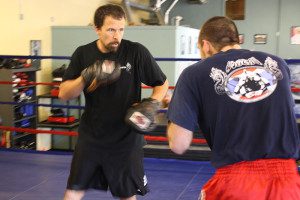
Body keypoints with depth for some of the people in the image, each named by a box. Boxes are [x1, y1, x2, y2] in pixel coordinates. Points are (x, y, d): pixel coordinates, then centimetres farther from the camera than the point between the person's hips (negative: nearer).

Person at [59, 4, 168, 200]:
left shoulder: (137, 52, -11)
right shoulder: (83, 54, -3)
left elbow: (162, 84, 0)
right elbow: (64, 94, -5)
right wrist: (86, 77, -22)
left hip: (126, 138, -2)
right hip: (90, 136, 2)